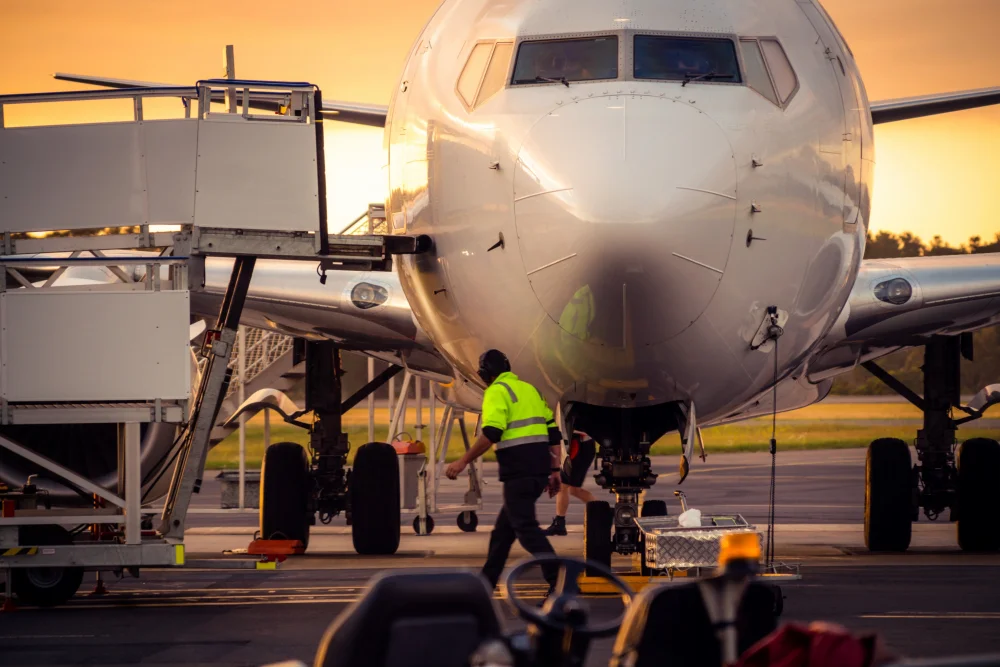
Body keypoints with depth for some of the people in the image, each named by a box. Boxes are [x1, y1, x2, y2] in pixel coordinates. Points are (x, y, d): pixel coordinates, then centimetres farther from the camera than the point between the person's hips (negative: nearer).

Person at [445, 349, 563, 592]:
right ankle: (486, 583, 24)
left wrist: (463, 462, -14)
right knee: (503, 529, 17)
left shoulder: (497, 391, -5)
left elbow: (491, 434, -19)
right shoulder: (530, 389, 20)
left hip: (518, 472, -8)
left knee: (526, 528, -9)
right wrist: (554, 470, 20)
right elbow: (554, 434, 18)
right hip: (539, 470, 8)